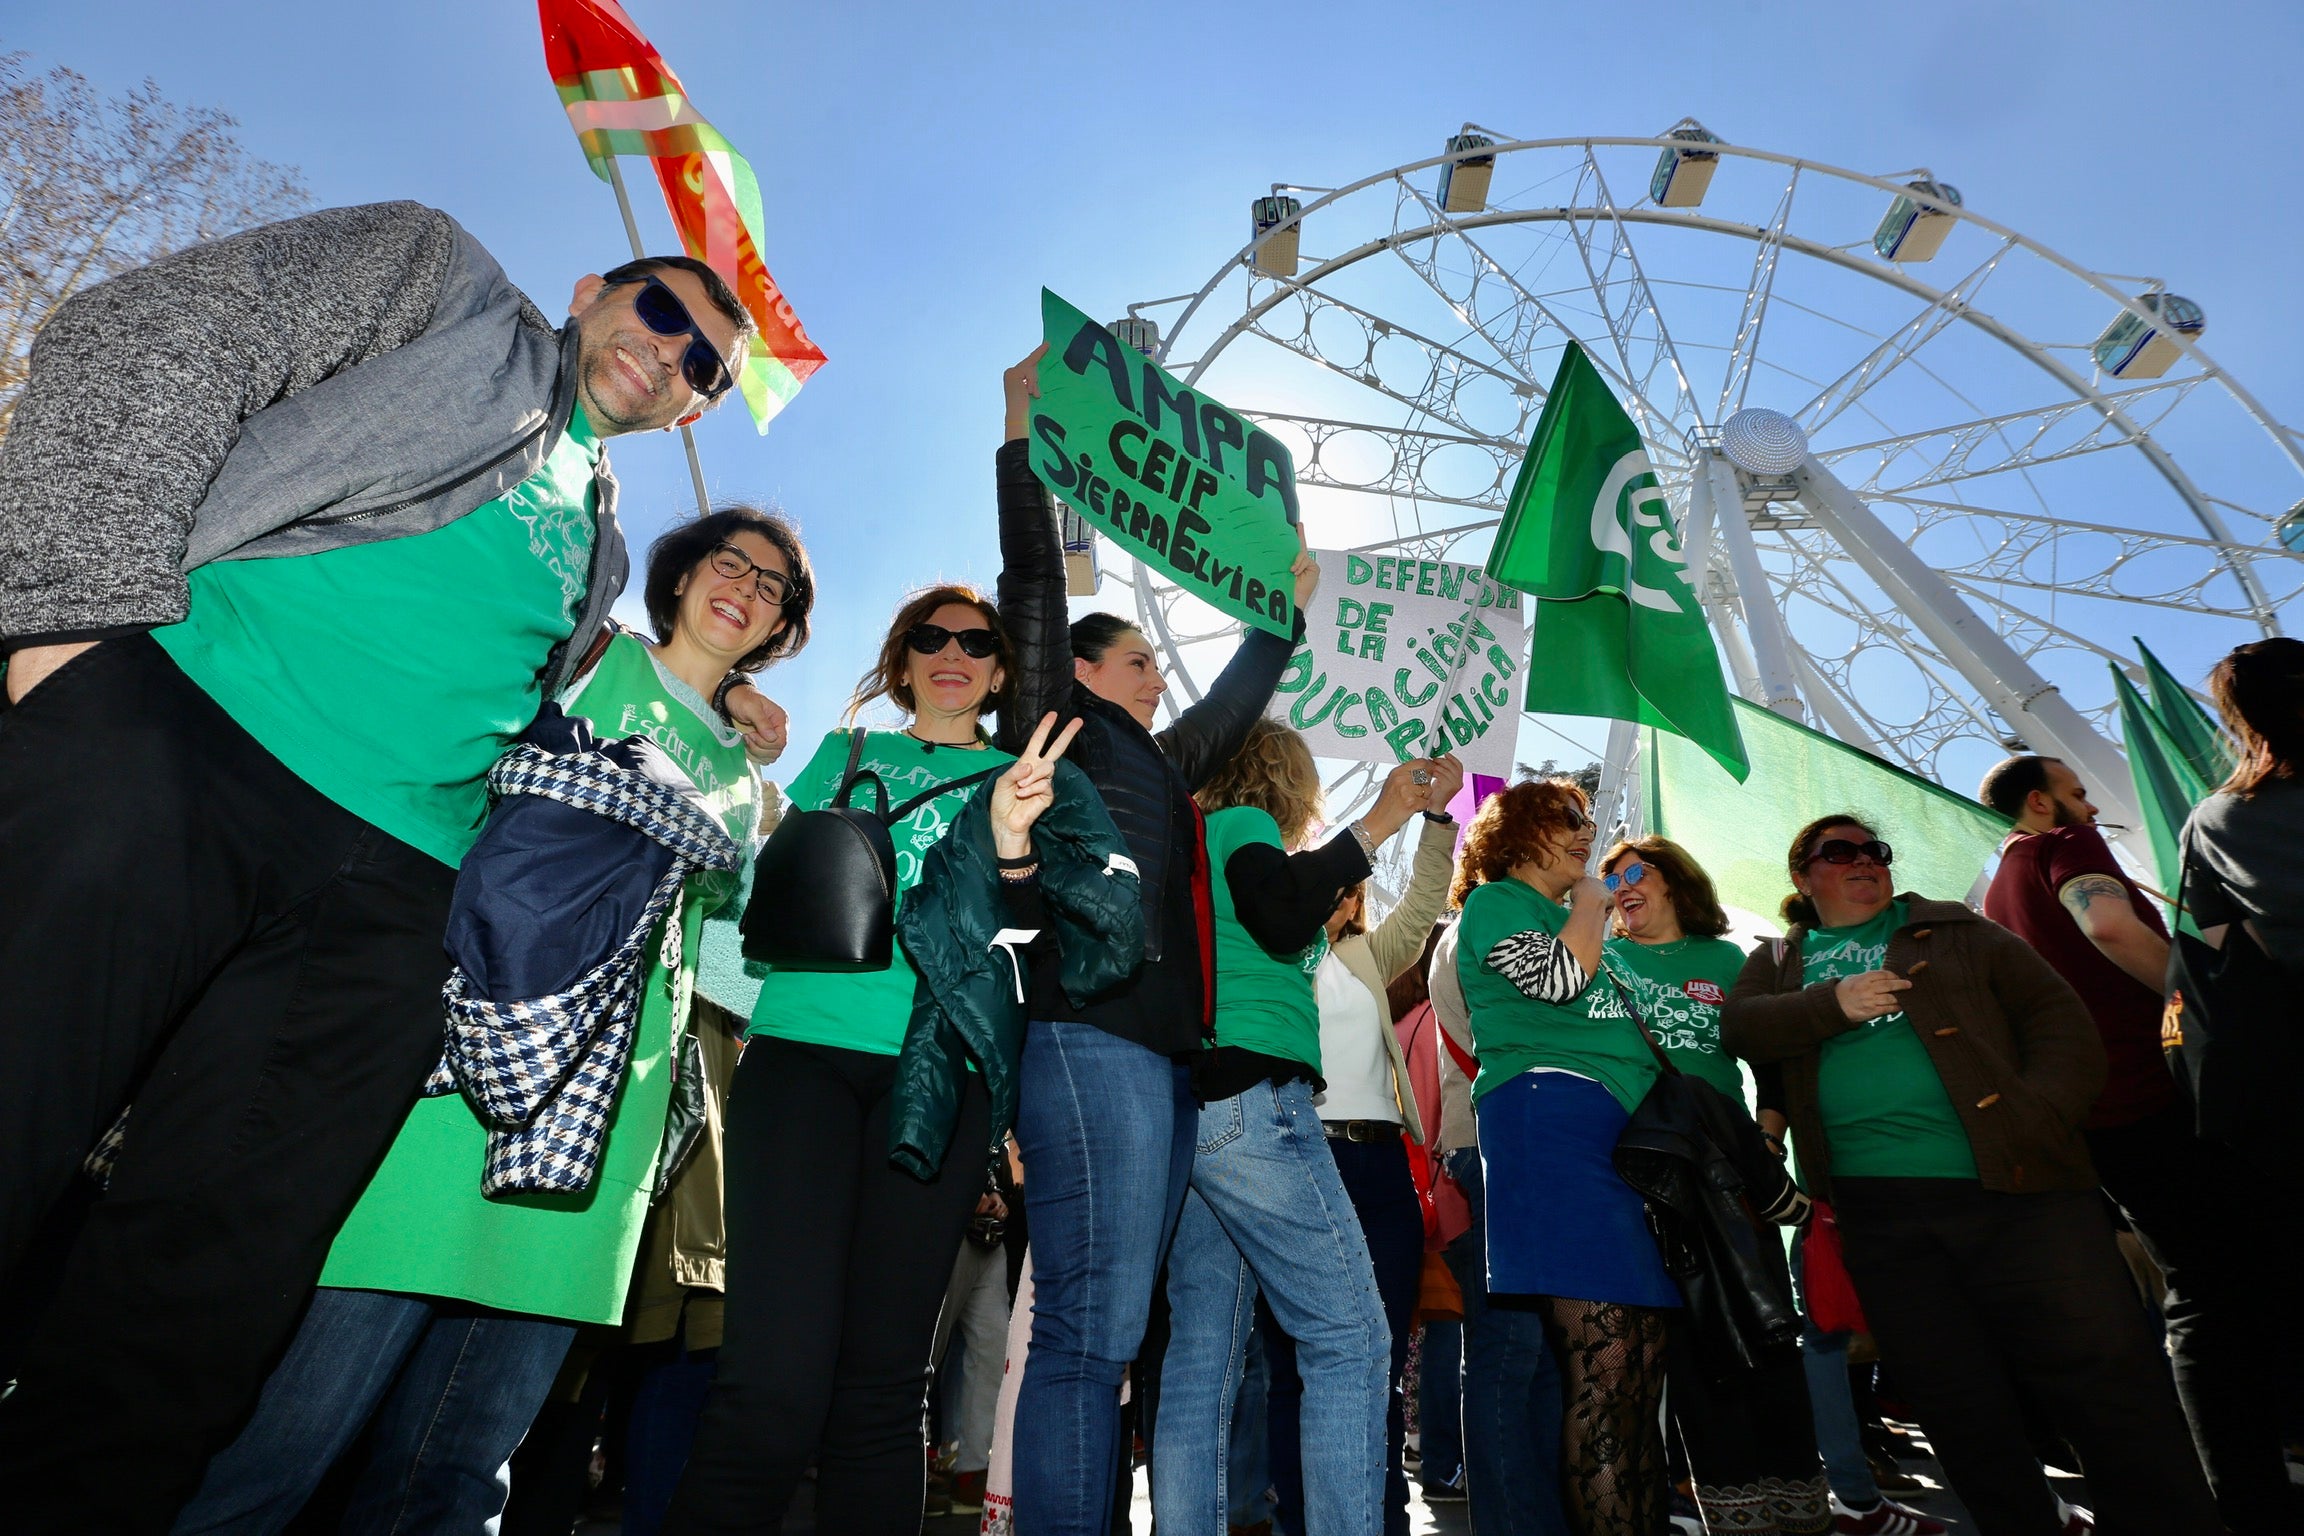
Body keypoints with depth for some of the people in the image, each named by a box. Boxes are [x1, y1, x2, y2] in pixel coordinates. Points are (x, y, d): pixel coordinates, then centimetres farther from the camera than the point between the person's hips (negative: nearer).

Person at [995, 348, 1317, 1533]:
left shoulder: (1158, 765, 28)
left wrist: (1286, 610, 47)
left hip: (1161, 1051, 8)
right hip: (1087, 1036, -8)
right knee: (1090, 1330, -12)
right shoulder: (1057, 727, 9)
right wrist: (1026, 436, 6)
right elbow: (1032, 583, 3)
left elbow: (1233, 705, 41)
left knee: (1105, 1332, 6)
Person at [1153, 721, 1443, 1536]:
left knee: (1202, 1352, 7)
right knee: (1351, 1338, -6)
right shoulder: (1244, 825, 1)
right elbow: (1281, 917, -18)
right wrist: (1376, 823, -12)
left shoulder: (1197, 840, 25)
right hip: (1251, 1099, -9)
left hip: (1189, 1105, 9)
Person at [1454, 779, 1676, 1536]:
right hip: (1550, 1122, -9)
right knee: (1604, 1366, -14)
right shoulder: (1496, 902, 5)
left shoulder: (1572, 917, 29)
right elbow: (1557, 978, -12)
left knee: (1640, 1367, 4)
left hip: (1629, 1129, 9)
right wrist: (1590, 900, 3)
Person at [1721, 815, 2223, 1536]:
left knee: (2110, 1389, -4)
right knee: (1962, 1414, 8)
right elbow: (1739, 1027, 0)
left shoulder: (1955, 930, 13)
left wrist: (2038, 1121, -12)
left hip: (2016, 1187, -1)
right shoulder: (1779, 960, 16)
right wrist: (1834, 1004, -15)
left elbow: (2059, 1016, 4)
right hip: (1877, 1216, 1)